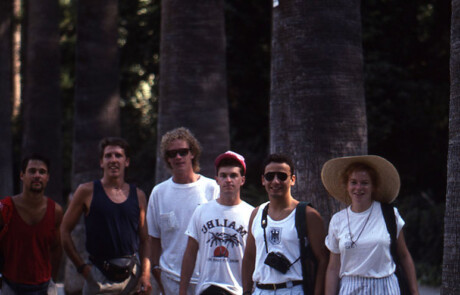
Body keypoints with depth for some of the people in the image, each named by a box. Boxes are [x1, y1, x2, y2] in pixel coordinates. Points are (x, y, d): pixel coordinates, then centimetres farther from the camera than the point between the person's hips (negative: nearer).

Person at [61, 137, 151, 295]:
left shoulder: (138, 196, 9)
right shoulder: (87, 192, 0)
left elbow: (144, 240, 12)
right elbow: (65, 230, 2)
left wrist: (146, 274, 0)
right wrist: (82, 267, -2)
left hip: (132, 273, 3)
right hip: (99, 275, -3)